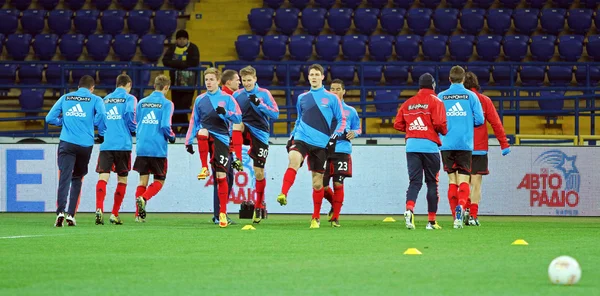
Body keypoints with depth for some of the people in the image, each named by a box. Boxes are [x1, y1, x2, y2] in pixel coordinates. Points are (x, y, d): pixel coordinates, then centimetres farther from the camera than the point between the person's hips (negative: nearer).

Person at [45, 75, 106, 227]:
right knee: (77, 179, 15)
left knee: (64, 177, -9)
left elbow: (50, 118, 10)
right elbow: (101, 114, -13)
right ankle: (71, 215, 8)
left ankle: (60, 211, -29)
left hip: (67, 143, 0)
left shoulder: (65, 98, 14)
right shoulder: (95, 99, 7)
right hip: (85, 144, 0)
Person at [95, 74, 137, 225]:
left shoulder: (106, 99, 16)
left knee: (103, 177, -7)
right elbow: (129, 115, -11)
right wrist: (134, 129, 7)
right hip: (123, 144, -3)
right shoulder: (129, 98, 2)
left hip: (106, 144, 3)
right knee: (122, 179, 11)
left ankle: (99, 209, -30)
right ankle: (114, 214, 8)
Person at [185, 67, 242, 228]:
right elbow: (194, 121, 16)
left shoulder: (227, 98, 4)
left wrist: (225, 112, -19)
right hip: (206, 137, 1)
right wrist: (189, 141, 10)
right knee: (202, 132, -38)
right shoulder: (200, 99, 12)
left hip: (221, 138, -1)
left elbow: (238, 119, -1)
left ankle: (223, 213, 3)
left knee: (221, 176, -4)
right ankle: (204, 167, -23)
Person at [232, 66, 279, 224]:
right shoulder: (237, 95, 5)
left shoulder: (264, 93, -2)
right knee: (237, 124, -34)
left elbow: (275, 114, -9)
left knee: (259, 173, 0)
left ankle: (259, 205, 19)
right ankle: (238, 160, -37)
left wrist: (259, 104, -20)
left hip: (260, 134, -2)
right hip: (245, 131, 2)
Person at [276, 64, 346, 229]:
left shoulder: (331, 98, 2)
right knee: (293, 160, -32)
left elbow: (341, 120, 5)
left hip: (321, 144, -1)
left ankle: (316, 218, 16)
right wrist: (292, 135, 14)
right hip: (302, 139, 1)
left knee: (317, 183, 4)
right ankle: (283, 195, -42)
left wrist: (334, 137, -8)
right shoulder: (302, 98, 12)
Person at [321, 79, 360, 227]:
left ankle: (335, 217, 4)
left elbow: (358, 129, 16)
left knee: (338, 184, -7)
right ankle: (334, 204, 29)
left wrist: (354, 133, -6)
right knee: (323, 186, -2)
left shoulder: (350, 111, 10)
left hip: (342, 152, -1)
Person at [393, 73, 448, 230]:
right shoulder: (435, 101, -2)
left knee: (414, 181, 2)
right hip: (430, 145, -3)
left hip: (411, 146, 3)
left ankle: (409, 209, -26)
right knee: (432, 183, 6)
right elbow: (439, 123, -13)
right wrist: (444, 132, 8)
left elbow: (398, 124, 11)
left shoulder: (408, 103, 12)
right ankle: (431, 221, 8)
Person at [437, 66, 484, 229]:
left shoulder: (441, 97, 4)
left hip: (447, 144, 1)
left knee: (452, 181, 8)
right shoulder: (471, 96, 2)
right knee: (463, 181, -1)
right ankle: (461, 205, -30)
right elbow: (479, 120, -1)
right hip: (465, 144, -1)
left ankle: (456, 218, 6)